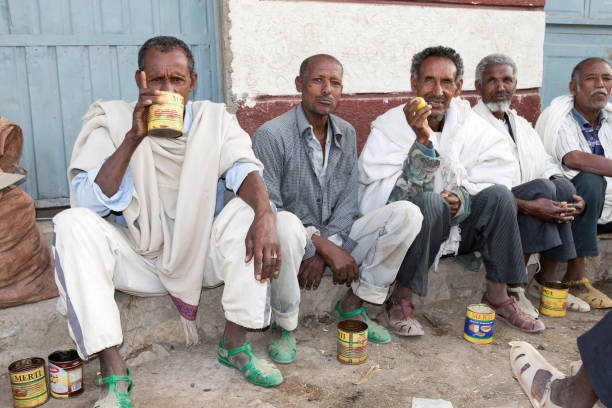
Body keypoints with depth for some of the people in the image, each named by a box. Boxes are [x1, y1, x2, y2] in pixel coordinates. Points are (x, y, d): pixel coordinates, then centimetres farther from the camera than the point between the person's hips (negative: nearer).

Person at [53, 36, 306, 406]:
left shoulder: (214, 118, 1)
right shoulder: (112, 119, -4)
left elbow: (244, 170, -16)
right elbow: (90, 202, -15)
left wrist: (265, 213, -38)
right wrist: (134, 137, -25)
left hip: (203, 255, 1)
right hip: (138, 261, 0)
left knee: (249, 212, -23)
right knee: (72, 225, -23)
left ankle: (235, 342, -12)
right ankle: (113, 371, -22)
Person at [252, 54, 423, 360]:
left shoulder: (347, 134, 5)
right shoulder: (271, 135, -13)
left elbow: (347, 204, 2)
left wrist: (322, 253, -15)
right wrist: (323, 246, -23)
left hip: (335, 239, 5)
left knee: (407, 214, -13)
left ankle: (352, 306, -1)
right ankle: (285, 325, -13)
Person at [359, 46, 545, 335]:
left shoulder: (469, 125, -1)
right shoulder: (389, 128, -14)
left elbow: (499, 171, -1)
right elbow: (394, 199, -23)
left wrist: (463, 197, -20)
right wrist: (422, 141, -33)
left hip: (456, 229, 5)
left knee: (498, 195, -18)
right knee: (431, 202, -34)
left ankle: (497, 296, -4)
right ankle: (400, 300, -16)